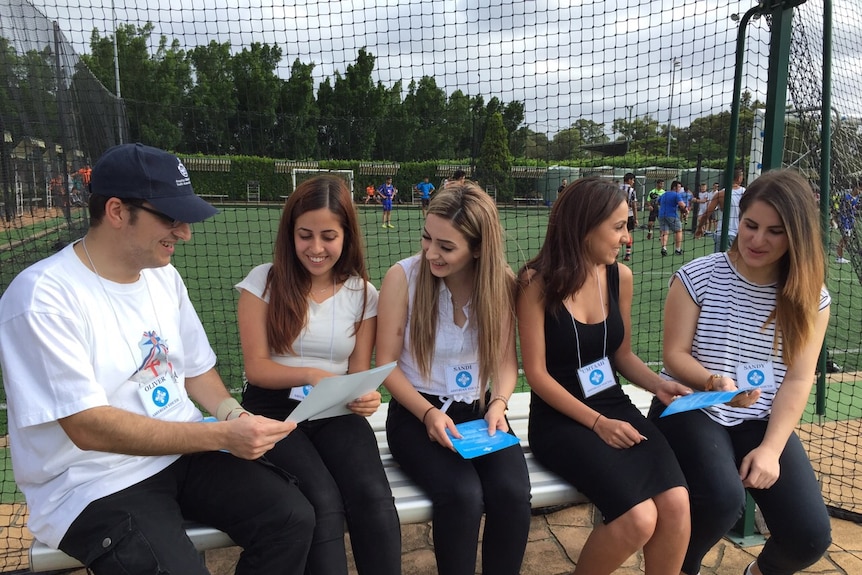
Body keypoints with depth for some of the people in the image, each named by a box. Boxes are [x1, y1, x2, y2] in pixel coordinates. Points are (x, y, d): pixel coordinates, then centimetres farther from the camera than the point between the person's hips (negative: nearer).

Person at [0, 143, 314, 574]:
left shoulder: (164, 275, 5)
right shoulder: (43, 297, -18)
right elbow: (88, 428, -23)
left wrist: (233, 414, -8)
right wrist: (222, 435, -27)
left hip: (183, 453, 6)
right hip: (94, 485, -5)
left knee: (293, 517, -11)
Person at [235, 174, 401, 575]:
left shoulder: (362, 292, 5)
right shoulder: (263, 282, -2)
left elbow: (360, 371, 7)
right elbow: (256, 368, -3)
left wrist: (365, 395, -17)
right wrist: (310, 375, -22)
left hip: (336, 413, 2)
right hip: (273, 407, -1)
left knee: (374, 497, -27)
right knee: (323, 502, -28)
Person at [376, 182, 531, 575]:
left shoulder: (501, 282, -3)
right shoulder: (403, 276, -11)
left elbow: (506, 360, 4)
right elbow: (387, 364, -7)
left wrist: (498, 403, -14)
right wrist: (429, 413, -18)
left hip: (479, 410, 3)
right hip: (416, 414, -2)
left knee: (512, 493, -22)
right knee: (462, 495, -28)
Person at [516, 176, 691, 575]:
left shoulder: (620, 277, 5)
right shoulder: (538, 281, -10)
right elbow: (537, 373, -10)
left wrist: (658, 384, -2)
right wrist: (597, 423, -16)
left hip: (615, 406, 5)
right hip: (560, 419, -5)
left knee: (676, 503, -22)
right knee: (639, 518, -24)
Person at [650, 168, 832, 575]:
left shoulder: (811, 297, 1)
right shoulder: (698, 276, -8)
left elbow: (798, 379, -3)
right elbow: (675, 355, -7)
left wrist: (770, 449, -14)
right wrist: (713, 383, -28)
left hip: (762, 420, 3)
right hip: (692, 408, -3)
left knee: (810, 535, -12)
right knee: (723, 499, -30)